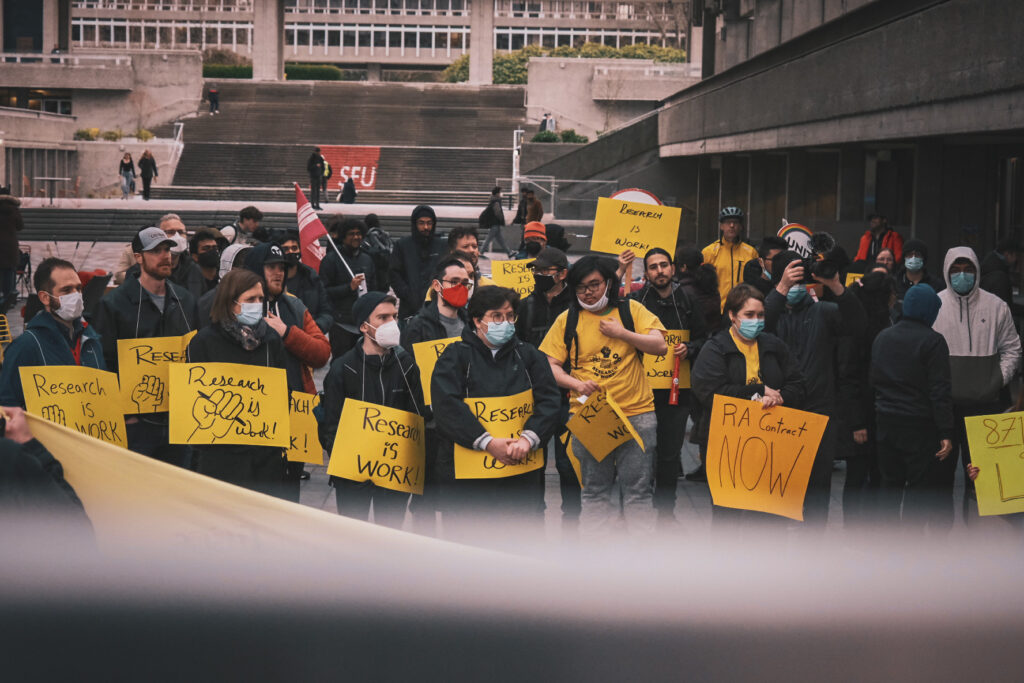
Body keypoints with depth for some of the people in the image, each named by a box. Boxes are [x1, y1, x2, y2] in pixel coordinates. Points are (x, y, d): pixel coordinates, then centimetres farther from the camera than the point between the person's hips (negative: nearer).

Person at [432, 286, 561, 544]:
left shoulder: (528, 356, 11)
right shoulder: (455, 356, 1)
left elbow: (549, 400, 0)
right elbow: (447, 406, -13)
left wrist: (529, 438, -18)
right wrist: (488, 442, -21)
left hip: (522, 468, 3)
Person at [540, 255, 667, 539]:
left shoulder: (631, 310, 5)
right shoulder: (567, 320, 6)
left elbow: (660, 346, -1)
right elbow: (550, 365, 4)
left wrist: (622, 333, -10)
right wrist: (577, 384, -13)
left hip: (636, 413, 0)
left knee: (638, 488, 3)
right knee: (594, 489, 7)